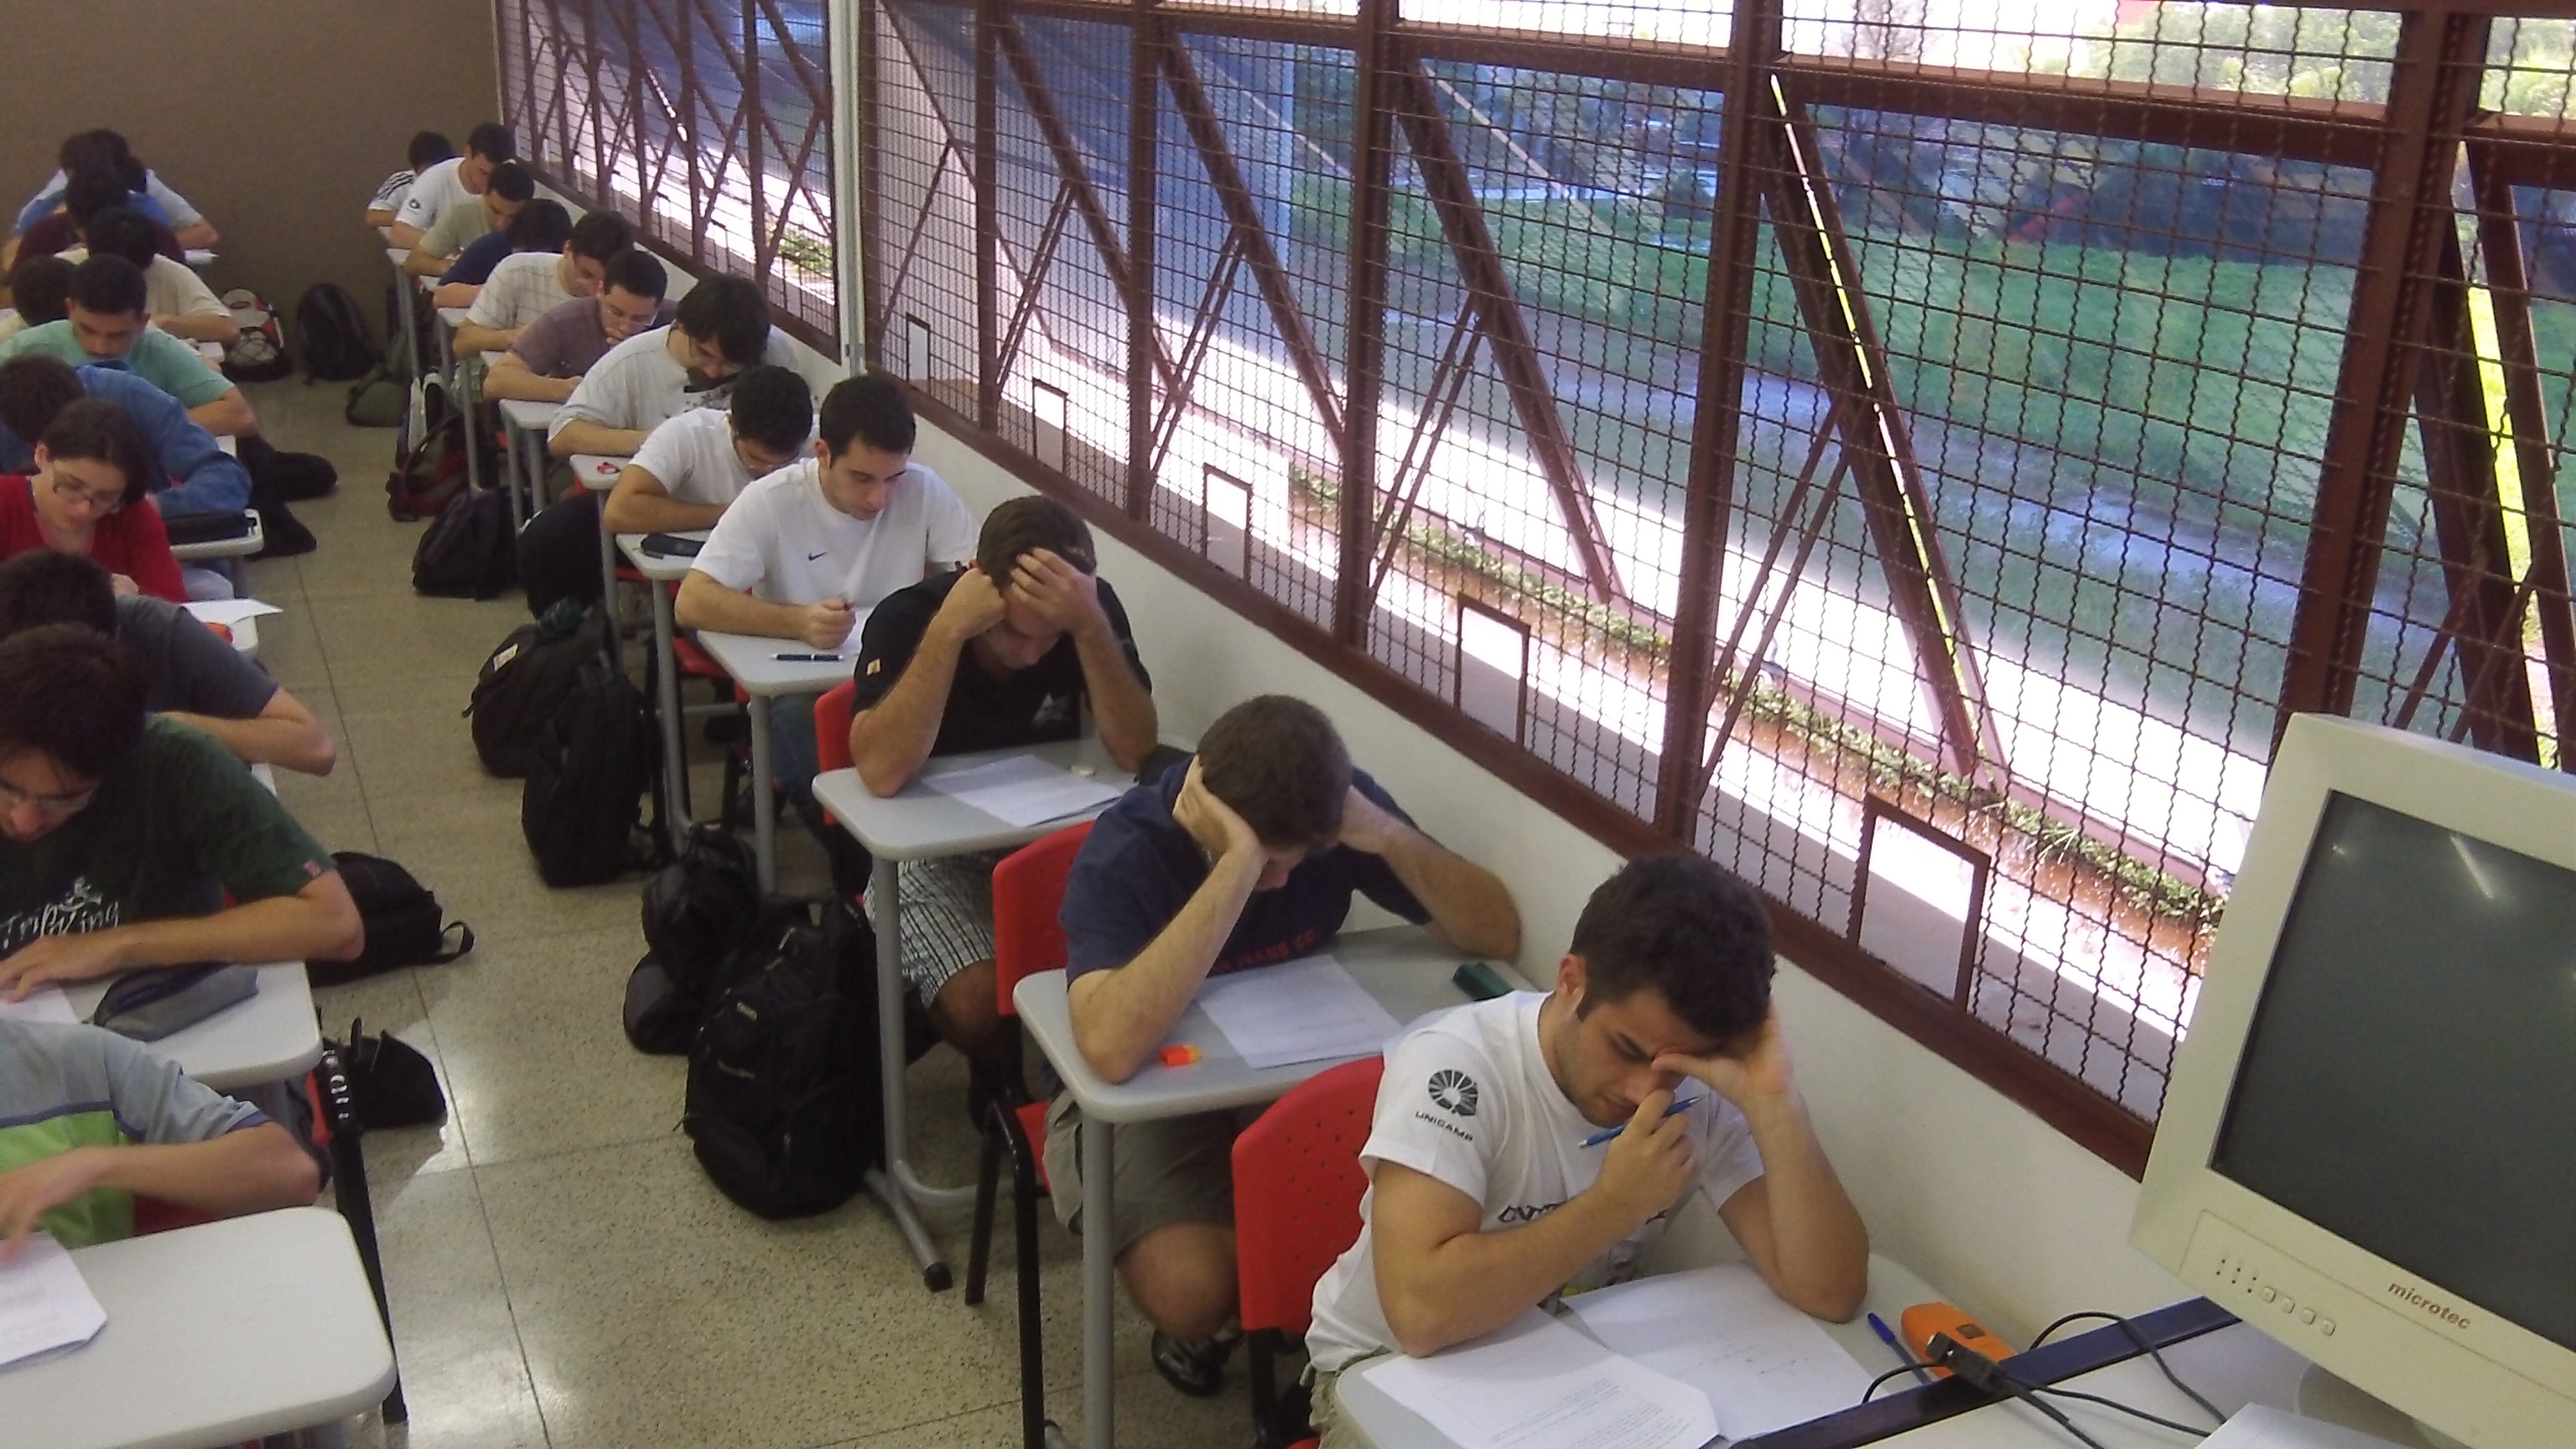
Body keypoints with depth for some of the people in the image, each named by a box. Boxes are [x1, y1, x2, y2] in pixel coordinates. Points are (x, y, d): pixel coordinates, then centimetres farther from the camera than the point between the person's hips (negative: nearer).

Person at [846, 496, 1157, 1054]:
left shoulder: (1093, 606, -11)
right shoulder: (907, 616, -18)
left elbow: (1135, 752, -20)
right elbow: (881, 772, -32)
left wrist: (1090, 626, -32)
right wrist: (949, 630, -37)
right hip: (934, 849, -3)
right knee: (978, 1002, -27)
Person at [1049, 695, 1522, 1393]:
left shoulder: (1337, 807, -16)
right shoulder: (1124, 854, -29)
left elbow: (1497, 935, -13)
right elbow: (1113, 1049, -47)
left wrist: (1387, 835, -31)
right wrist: (1238, 864, -48)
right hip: (1146, 1093, -4)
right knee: (1192, 1289, -31)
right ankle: (1198, 1324, 8)